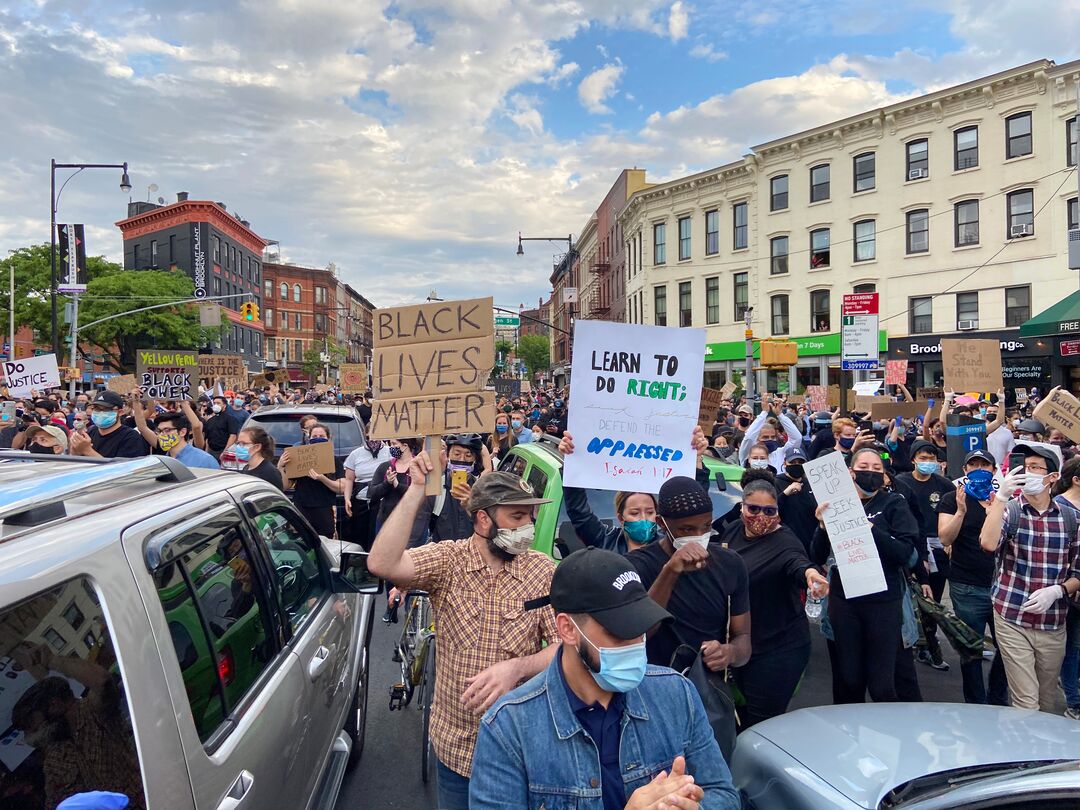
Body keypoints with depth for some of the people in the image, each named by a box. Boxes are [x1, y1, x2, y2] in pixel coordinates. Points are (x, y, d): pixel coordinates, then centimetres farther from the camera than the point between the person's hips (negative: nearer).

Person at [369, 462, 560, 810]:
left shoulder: (542, 570, -9)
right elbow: (382, 564, -27)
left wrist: (517, 667, -30)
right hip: (455, 743, 0)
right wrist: (417, 490, -29)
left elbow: (565, 647, -12)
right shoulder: (447, 560, -11)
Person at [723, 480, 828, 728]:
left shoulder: (784, 541, -19)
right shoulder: (733, 531, 0)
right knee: (739, 718, 22)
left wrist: (809, 572, -63)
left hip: (778, 649, -7)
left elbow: (795, 560, -43)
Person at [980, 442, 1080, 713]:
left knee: (1049, 699, 18)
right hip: (1013, 620, -3)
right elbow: (988, 544, -25)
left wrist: (1057, 590, -11)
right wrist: (1001, 496, -28)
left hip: (1053, 624, 3)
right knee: (1026, 702, -3)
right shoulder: (1009, 510, -4)